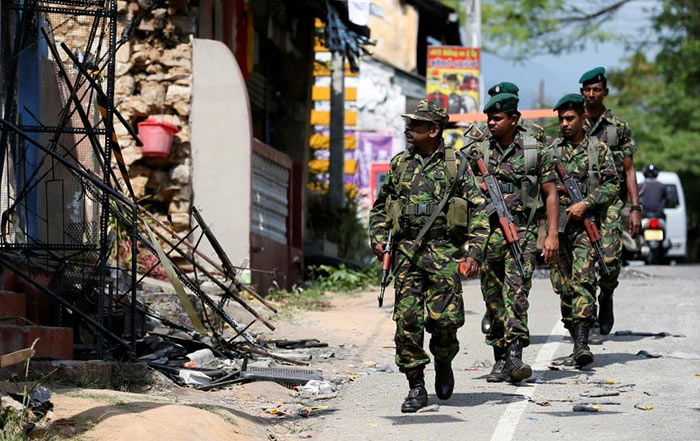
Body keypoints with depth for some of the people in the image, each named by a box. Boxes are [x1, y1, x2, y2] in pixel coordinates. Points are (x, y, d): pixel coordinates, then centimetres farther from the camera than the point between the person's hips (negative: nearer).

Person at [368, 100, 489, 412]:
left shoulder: (456, 164, 3)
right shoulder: (399, 164, 12)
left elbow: (479, 210, 2)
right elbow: (380, 207, 22)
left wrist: (474, 252, -7)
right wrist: (378, 237, 7)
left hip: (443, 251, -3)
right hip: (406, 251, 3)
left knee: (445, 318, -9)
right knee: (407, 320, -4)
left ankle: (443, 363, 22)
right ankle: (416, 387, 3)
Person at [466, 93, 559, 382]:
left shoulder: (535, 150, 2)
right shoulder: (479, 152, 7)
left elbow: (551, 193, 4)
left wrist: (552, 234, -4)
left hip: (522, 231, -3)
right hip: (487, 231, 3)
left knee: (516, 291, -18)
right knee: (493, 297, 5)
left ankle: (515, 354, -26)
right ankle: (500, 360, 12)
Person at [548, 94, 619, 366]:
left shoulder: (598, 150, 5)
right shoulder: (550, 151, 13)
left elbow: (612, 185, -1)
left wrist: (585, 203, -13)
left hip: (584, 223, -4)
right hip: (555, 223, 4)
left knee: (582, 280, -18)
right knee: (563, 285, 4)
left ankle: (582, 341, -27)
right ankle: (577, 340, 14)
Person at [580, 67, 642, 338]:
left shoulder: (619, 127, 6)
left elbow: (629, 171, 6)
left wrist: (636, 208, -2)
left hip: (610, 201, -1)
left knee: (610, 260, -16)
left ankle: (606, 297, 15)